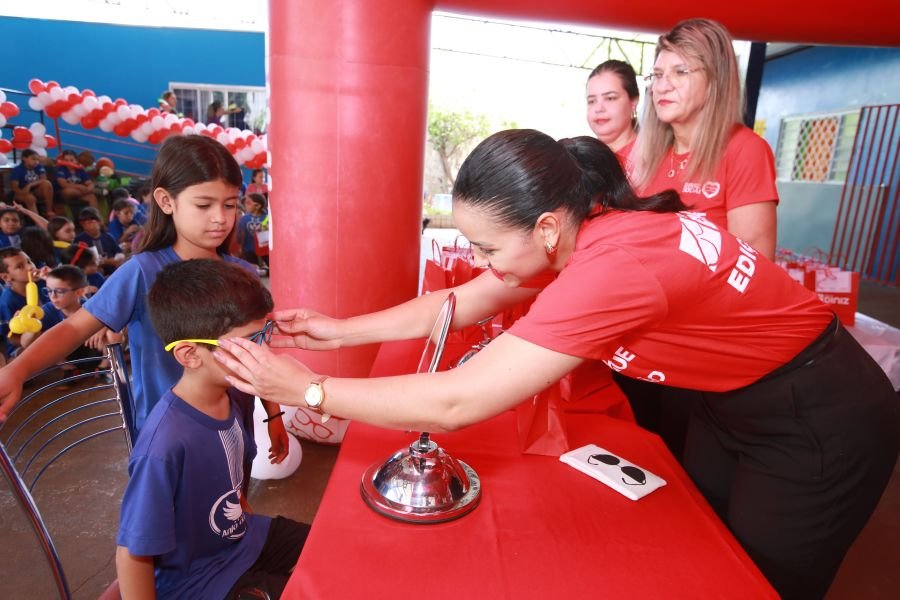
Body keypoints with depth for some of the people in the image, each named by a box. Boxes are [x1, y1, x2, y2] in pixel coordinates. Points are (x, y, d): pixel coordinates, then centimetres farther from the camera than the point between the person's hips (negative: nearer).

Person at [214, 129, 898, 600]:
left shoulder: (615, 266, -39)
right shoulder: (581, 225, -11)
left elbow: (455, 403, -37)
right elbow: (459, 304, -2)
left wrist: (305, 388, -27)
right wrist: (340, 330, -5)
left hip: (819, 424, -7)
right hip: (733, 401, 8)